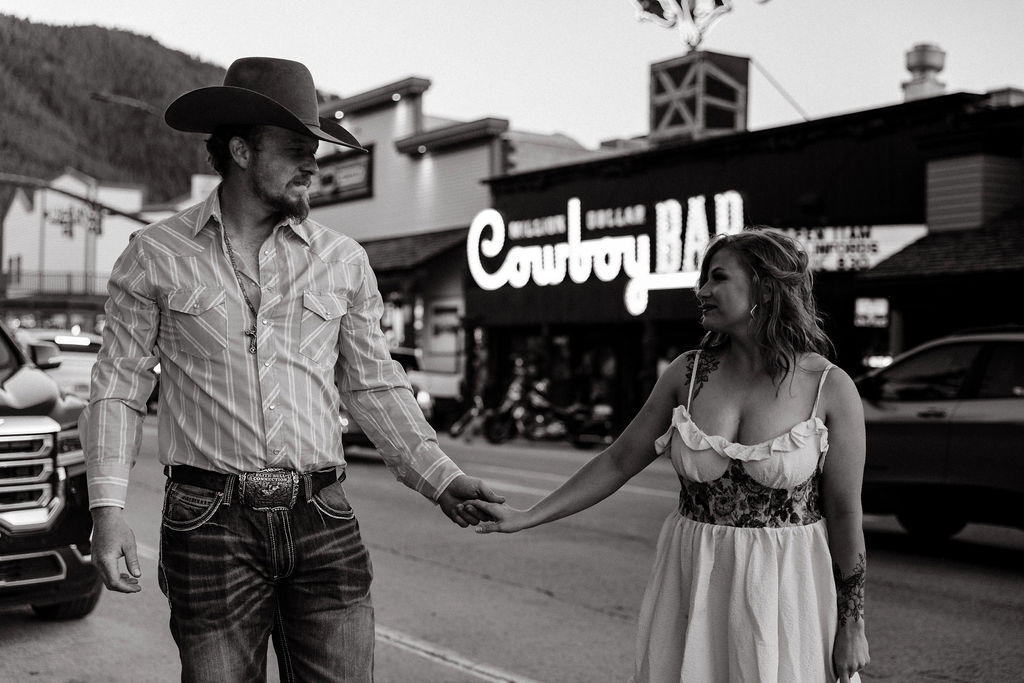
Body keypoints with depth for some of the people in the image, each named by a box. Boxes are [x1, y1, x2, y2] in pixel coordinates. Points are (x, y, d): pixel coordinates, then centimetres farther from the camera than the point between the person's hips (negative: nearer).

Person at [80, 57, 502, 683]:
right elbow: (119, 384, 3)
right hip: (211, 521, -2)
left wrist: (440, 477, 6)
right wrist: (109, 506, -7)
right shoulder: (157, 254, 2)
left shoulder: (344, 260, 8)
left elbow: (374, 384, 14)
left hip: (324, 522, 2)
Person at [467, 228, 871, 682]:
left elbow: (845, 514, -5)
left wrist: (851, 627, -2)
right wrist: (526, 519, 1)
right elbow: (620, 461, 5)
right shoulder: (688, 373, 0)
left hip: (783, 589, -3)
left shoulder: (831, 389, -9)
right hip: (692, 584, 3)